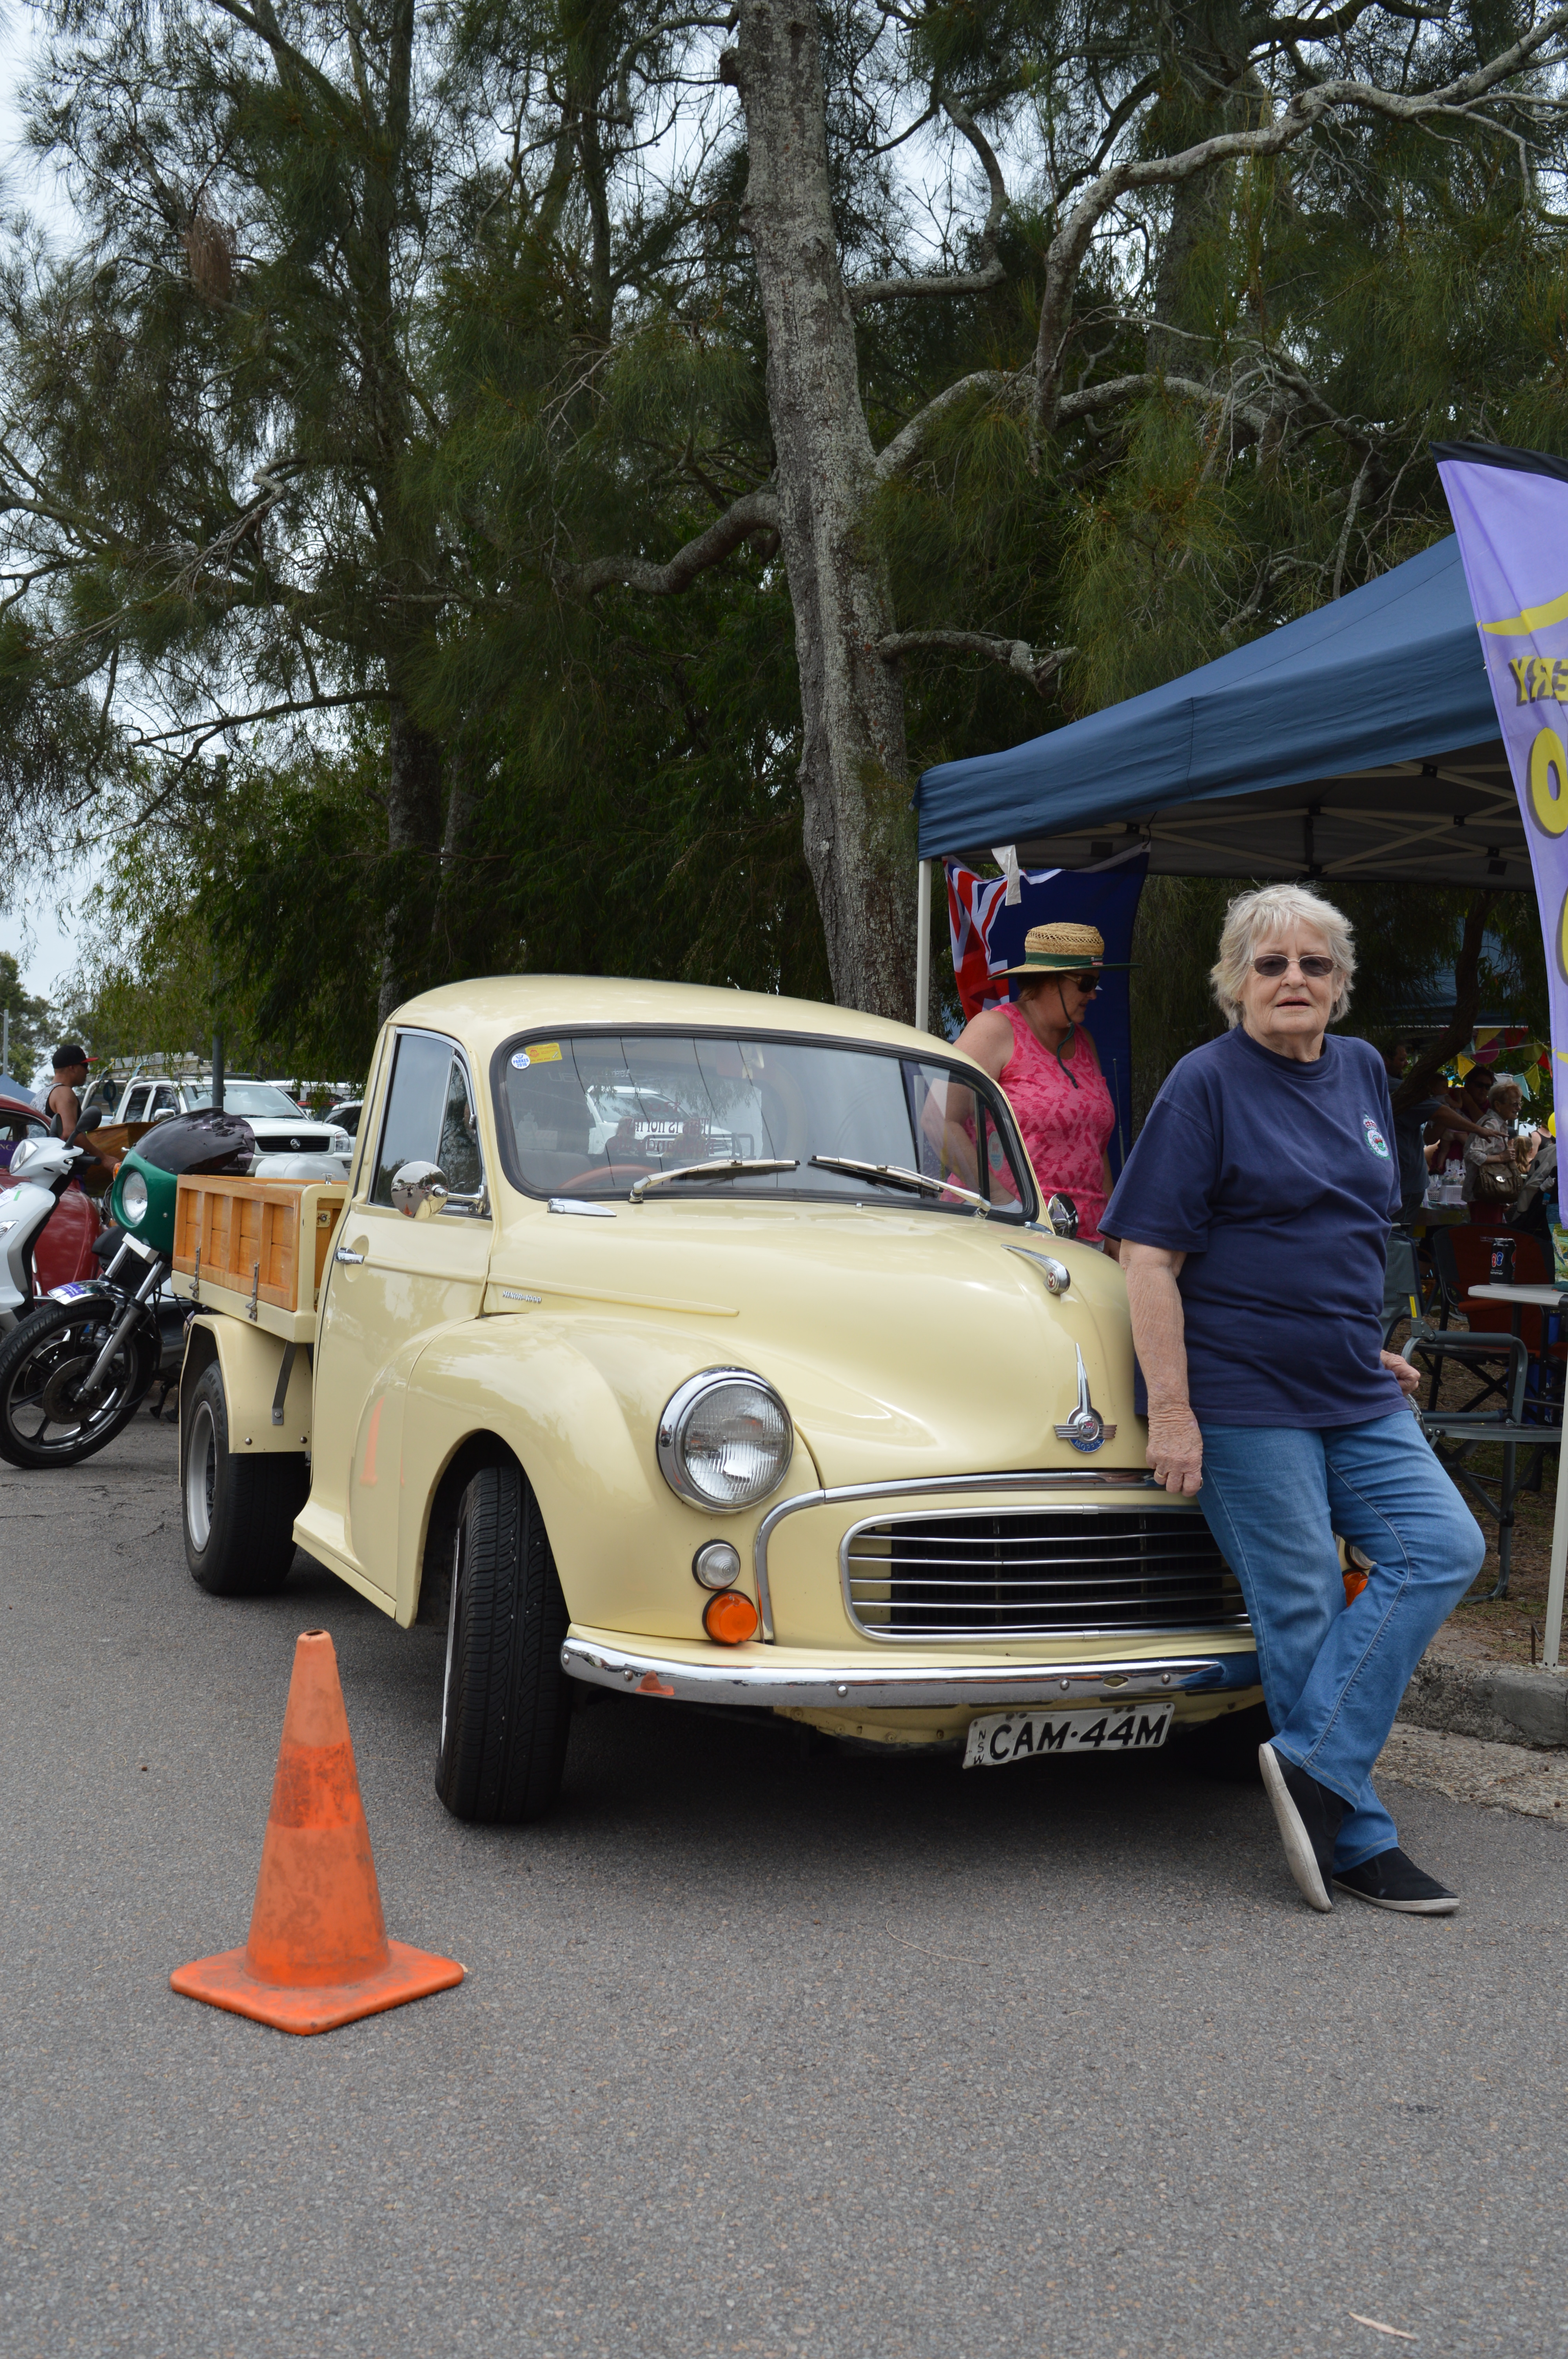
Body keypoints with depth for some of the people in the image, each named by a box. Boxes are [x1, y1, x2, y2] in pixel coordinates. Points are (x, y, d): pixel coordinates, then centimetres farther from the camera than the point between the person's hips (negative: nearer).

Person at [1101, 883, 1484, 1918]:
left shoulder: (1363, 1073, 12)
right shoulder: (1206, 1084, -9)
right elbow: (1149, 1256, -13)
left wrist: (1369, 1345, 19)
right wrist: (1173, 1412, -18)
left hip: (1355, 1394, 7)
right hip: (1242, 1400, -7)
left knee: (1443, 1549, -3)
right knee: (1304, 1612, -2)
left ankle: (1315, 1764, 0)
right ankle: (1358, 1841, 11)